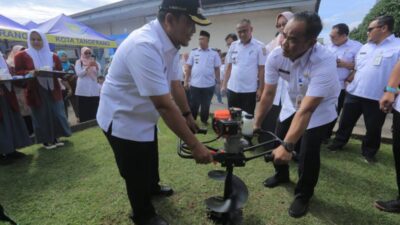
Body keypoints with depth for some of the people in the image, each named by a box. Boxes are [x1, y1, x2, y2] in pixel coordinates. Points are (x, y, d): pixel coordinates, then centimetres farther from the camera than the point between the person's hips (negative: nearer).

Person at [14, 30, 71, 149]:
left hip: (53, 90, 3)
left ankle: (55, 138, 18)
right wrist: (30, 72, -22)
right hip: (36, 92, -2)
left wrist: (54, 72, -14)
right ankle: (46, 141, 16)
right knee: (41, 116, 4)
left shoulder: (53, 56, 9)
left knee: (56, 114, 4)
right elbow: (17, 73, -3)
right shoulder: (21, 56, 0)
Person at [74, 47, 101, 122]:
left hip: (94, 90, 2)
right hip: (83, 90, -2)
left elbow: (98, 74, 1)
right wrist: (88, 67, -18)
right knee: (83, 110, -2)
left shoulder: (94, 62, 13)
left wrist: (96, 66, -18)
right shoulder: (79, 62, 7)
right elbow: (79, 73, -7)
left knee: (93, 110, 0)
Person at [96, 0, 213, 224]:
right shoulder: (145, 46, -34)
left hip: (143, 115, 9)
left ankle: (153, 187, 57)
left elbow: (176, 84, 3)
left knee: (150, 159, 29)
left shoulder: (171, 43, -4)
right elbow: (164, 105, -36)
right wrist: (194, 145, -30)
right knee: (137, 173, 10)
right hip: (123, 119, -9)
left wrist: (188, 115, 9)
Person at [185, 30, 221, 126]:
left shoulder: (214, 53, 2)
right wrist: (186, 81, 2)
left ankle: (204, 121, 28)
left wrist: (218, 82, 1)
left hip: (209, 85, 0)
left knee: (206, 105, 11)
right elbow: (189, 68, 6)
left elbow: (217, 69, 4)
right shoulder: (193, 52, 4)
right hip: (195, 84, 1)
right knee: (193, 105, 8)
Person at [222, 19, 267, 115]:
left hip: (250, 90, -3)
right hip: (232, 89, 4)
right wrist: (224, 84, 7)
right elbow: (229, 67, 10)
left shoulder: (259, 46, -5)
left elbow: (262, 69, -5)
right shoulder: (233, 45, 6)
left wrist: (260, 89, -8)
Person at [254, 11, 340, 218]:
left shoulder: (324, 62, -38)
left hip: (320, 107, -4)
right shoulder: (275, 56, -24)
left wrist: (287, 146, -46)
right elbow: (268, 94, -16)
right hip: (293, 101, 5)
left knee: (308, 153, -12)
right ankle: (282, 175, 40)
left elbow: (306, 110, -42)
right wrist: (256, 125, -12)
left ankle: (303, 195, 17)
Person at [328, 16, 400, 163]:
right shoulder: (365, 47, 12)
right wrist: (349, 79, 8)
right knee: (346, 121, 14)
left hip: (377, 98, -4)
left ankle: (369, 152, 29)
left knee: (373, 128, 10)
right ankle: (338, 143, 31)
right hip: (354, 93, 5)